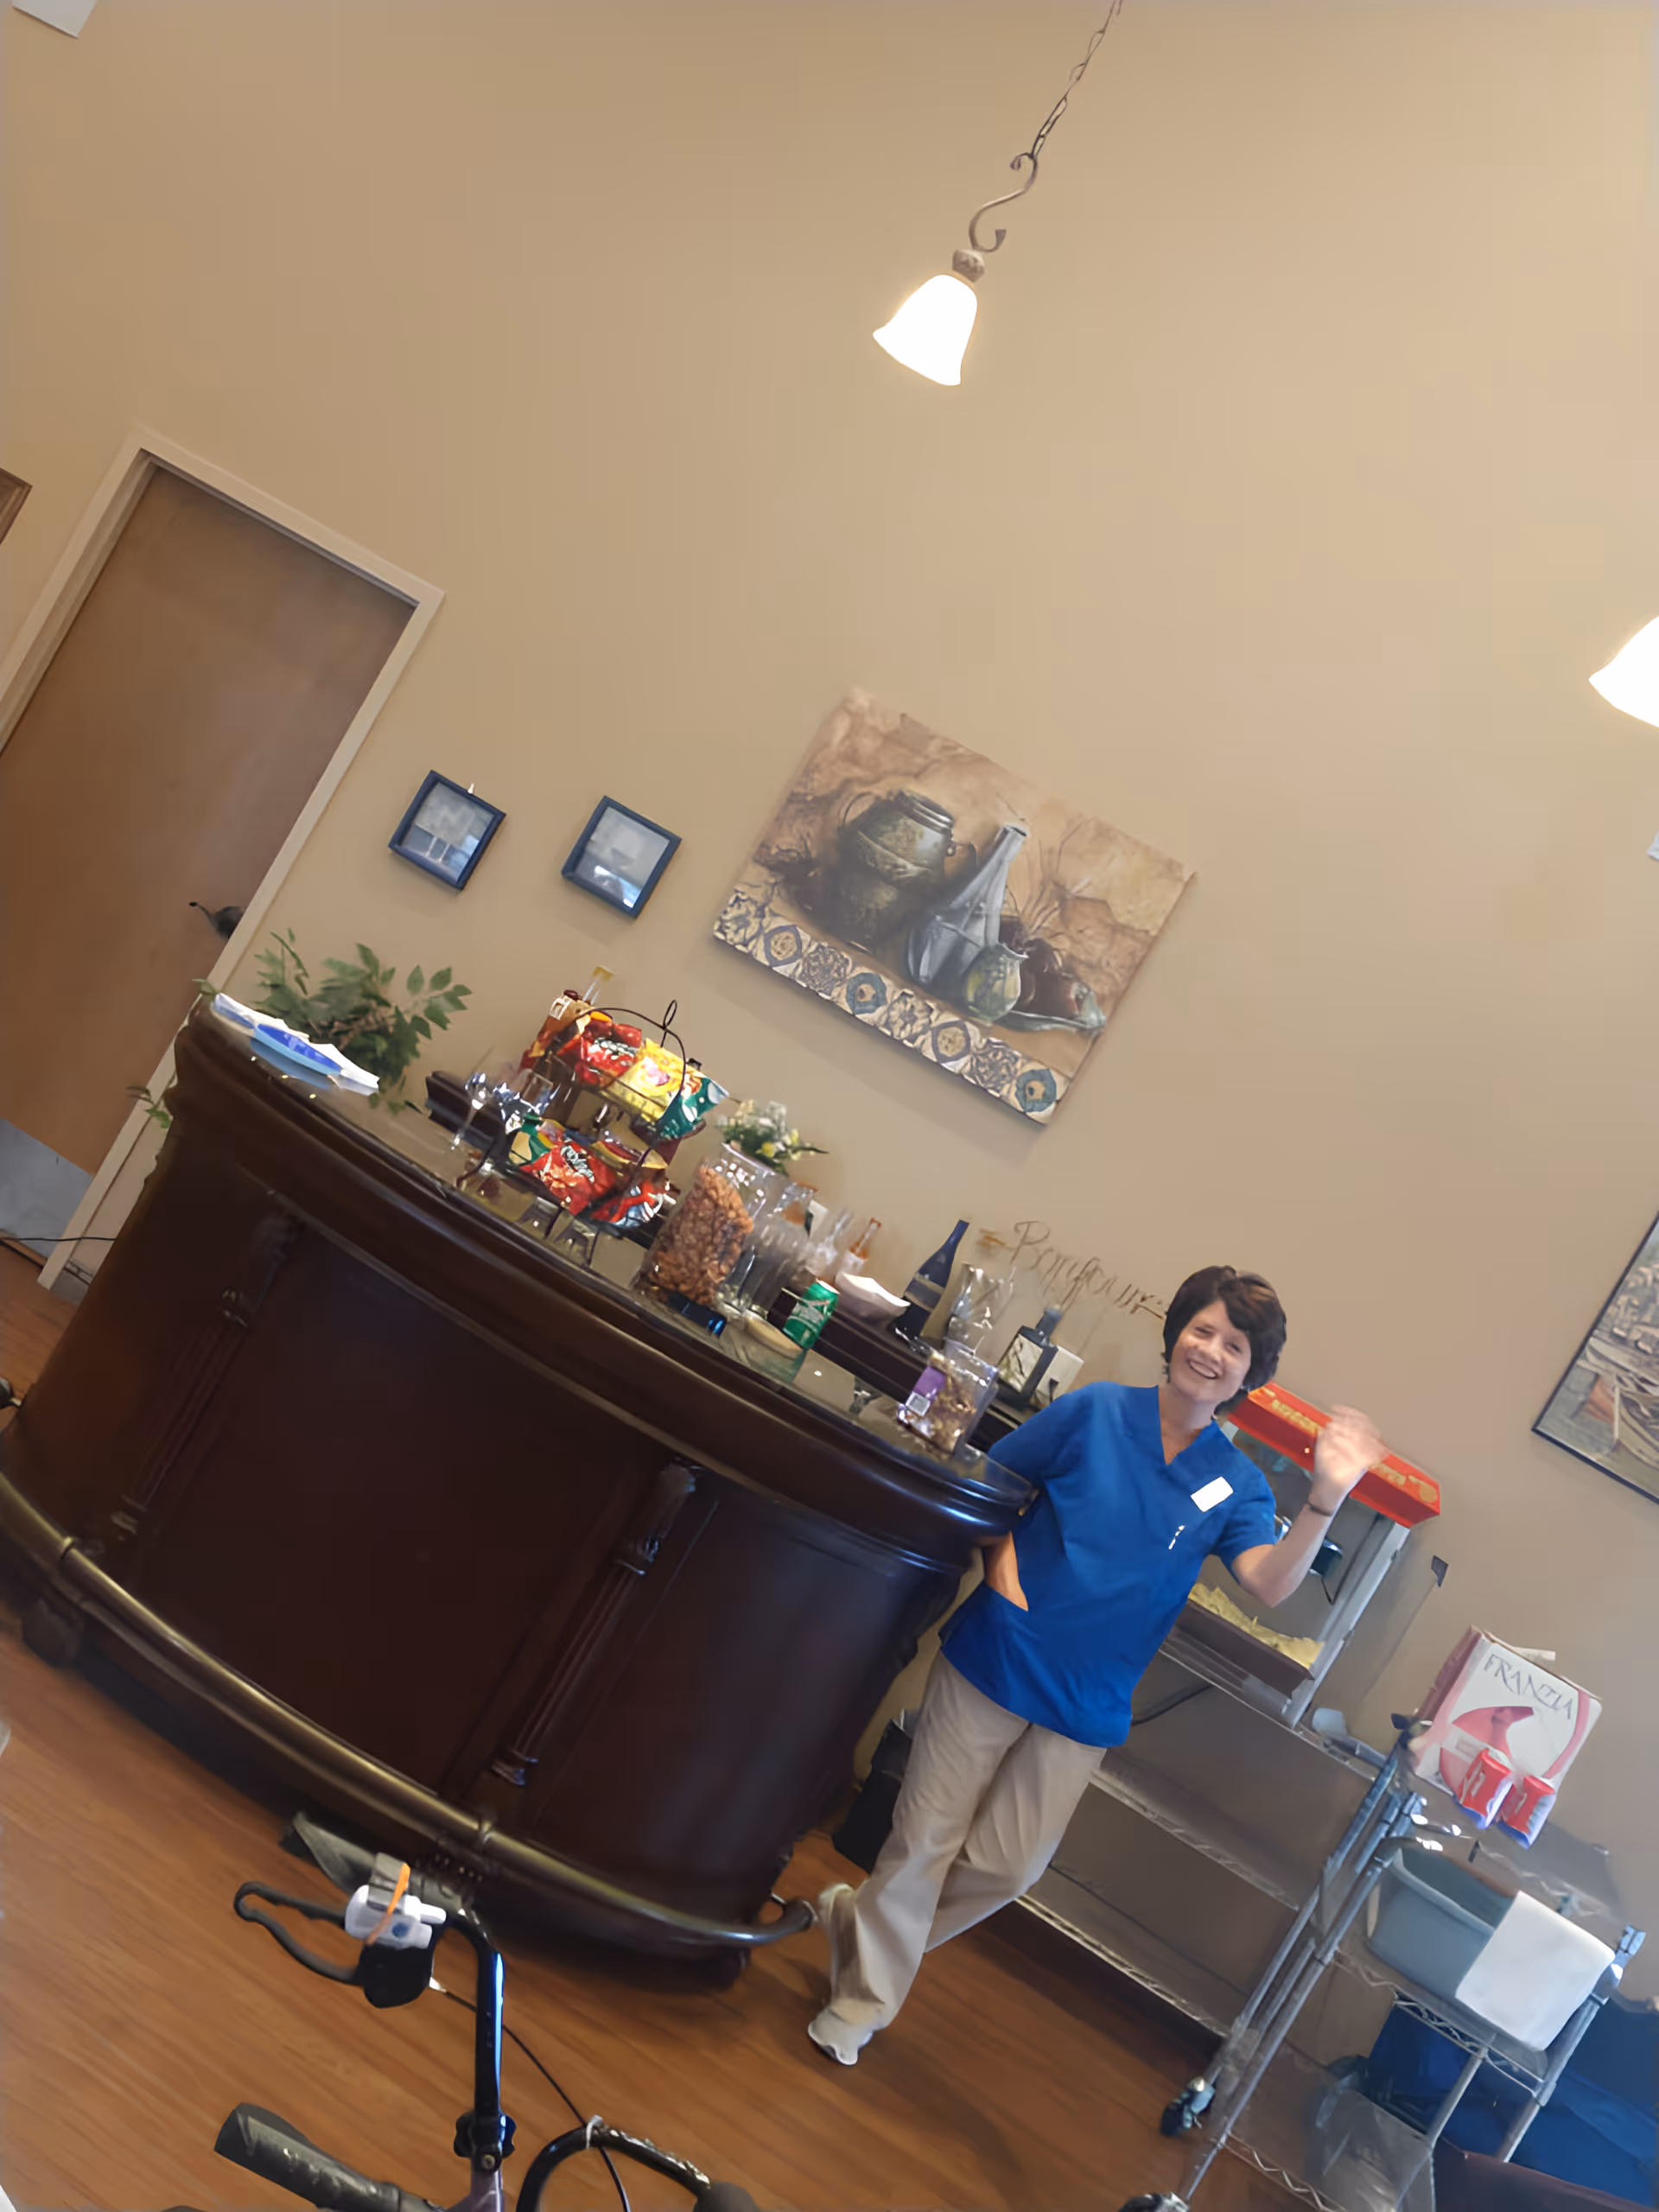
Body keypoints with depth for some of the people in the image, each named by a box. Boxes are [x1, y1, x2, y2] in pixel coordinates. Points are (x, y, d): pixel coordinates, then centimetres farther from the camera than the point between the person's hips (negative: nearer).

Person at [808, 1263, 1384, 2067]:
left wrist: (1326, 1498, -31)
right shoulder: (1094, 1410, -6)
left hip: (1085, 1705, 3)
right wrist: (1002, 1562, -12)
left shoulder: (1236, 1486, -1)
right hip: (994, 1659, -2)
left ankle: (861, 1922, 37)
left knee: (1006, 1866, 12)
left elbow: (1270, 1582, -18)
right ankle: (859, 2003, 26)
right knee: (925, 1838, 6)